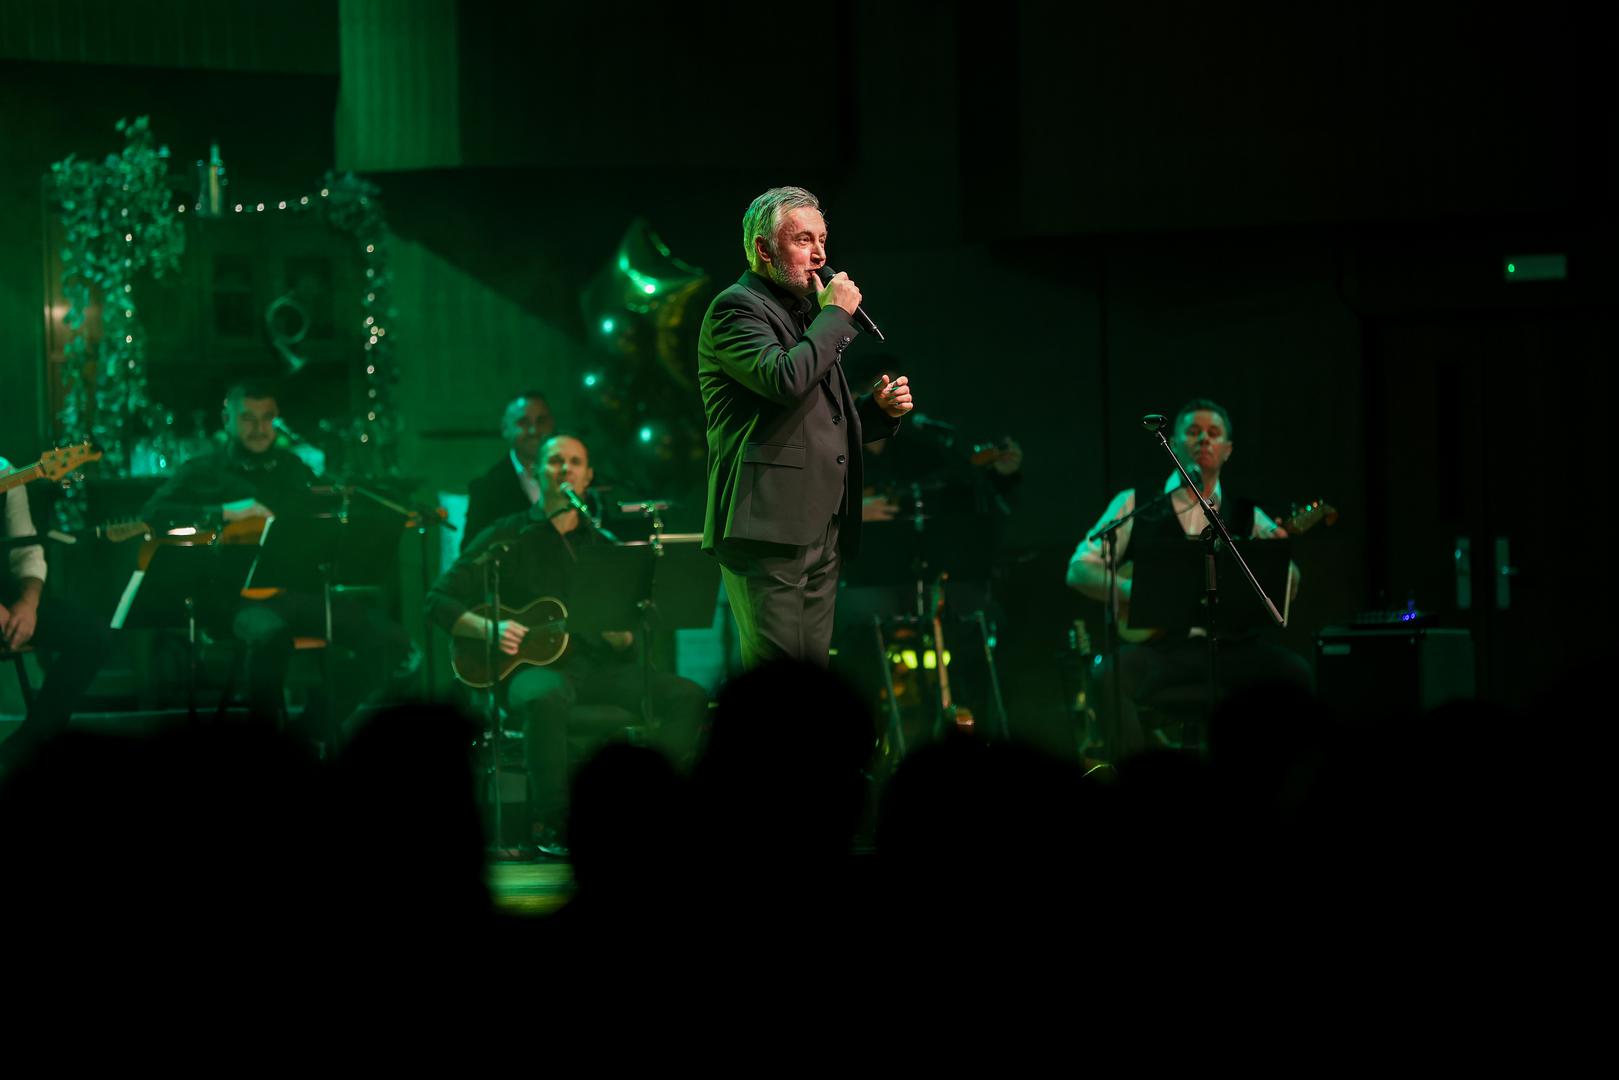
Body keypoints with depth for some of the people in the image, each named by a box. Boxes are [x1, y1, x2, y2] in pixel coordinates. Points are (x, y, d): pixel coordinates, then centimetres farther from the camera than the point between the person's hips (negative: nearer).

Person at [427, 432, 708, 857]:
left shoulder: (603, 546, 16)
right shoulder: (508, 538, 5)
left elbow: (632, 644, 15)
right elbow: (439, 599, 1)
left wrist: (619, 636, -10)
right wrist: (488, 628, -16)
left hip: (596, 665, 5)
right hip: (530, 666, -5)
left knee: (688, 696, -15)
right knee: (547, 699, -41)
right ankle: (550, 823, -27)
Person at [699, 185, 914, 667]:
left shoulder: (807, 313, 24)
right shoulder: (736, 308, -5)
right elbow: (785, 380, -24)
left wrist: (880, 409, 12)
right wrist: (836, 314, -10)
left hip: (822, 533, 9)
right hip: (768, 532, -9)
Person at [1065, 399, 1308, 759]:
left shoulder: (1246, 514, 13)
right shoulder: (1135, 503, 8)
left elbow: (1288, 591, 4)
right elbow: (1079, 571, 4)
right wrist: (1132, 590, -15)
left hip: (1226, 645, 2)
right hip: (1156, 644, -1)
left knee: (1295, 673, -25)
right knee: (1111, 676, -33)